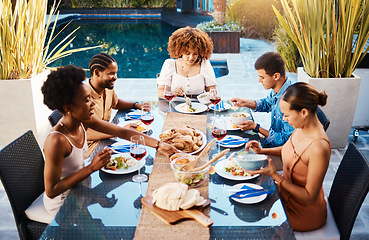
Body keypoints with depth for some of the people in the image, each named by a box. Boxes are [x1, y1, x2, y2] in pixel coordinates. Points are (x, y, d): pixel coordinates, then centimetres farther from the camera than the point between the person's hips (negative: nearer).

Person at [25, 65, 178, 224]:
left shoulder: (84, 121, -11)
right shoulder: (56, 141, -32)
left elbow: (123, 132, -5)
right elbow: (51, 191, -28)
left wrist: (159, 145, -12)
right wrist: (91, 168, -33)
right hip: (61, 205, -7)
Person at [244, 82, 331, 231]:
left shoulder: (319, 148, -36)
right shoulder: (302, 128, -10)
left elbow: (310, 197, -27)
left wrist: (274, 175, -31)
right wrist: (262, 151, -2)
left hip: (303, 213, -7)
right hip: (287, 191, 7)